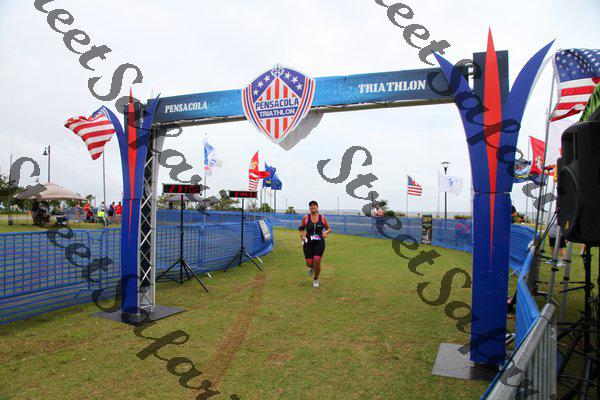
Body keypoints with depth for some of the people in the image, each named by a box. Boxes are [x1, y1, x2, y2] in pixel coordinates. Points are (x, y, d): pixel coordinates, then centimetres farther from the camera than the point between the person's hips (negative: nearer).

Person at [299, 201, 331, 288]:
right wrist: (302, 235, -8)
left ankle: (316, 279, 13)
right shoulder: (305, 218, -1)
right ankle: (311, 267, 41)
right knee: (309, 263, -1)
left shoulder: (322, 218, 0)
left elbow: (329, 229, 9)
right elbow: (301, 229, 12)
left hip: (320, 243, 0)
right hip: (308, 243, 0)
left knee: (317, 261, -12)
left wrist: (325, 232, -12)